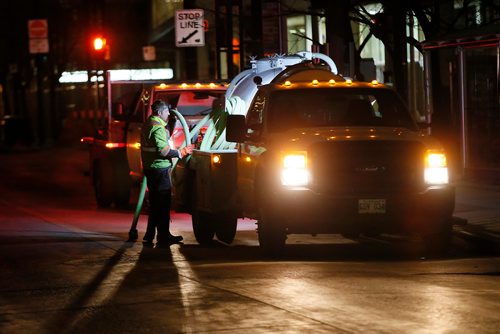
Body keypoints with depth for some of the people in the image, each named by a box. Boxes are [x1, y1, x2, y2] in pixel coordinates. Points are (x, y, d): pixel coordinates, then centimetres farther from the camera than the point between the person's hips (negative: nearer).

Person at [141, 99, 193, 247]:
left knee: (155, 204, 15)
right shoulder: (158, 128, -16)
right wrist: (181, 152, -12)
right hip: (160, 169, -10)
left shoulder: (147, 125, 16)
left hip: (149, 168, 10)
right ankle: (163, 237, -2)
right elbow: (163, 151, -23)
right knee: (163, 203, -5)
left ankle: (150, 236, 18)